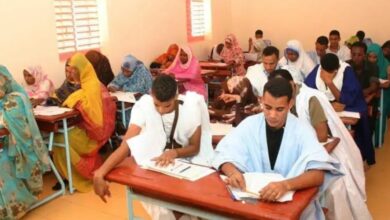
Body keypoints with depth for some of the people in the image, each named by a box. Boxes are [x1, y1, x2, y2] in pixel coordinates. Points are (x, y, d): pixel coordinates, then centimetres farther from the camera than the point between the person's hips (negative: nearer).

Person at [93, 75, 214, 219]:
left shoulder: (191, 106, -15)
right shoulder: (144, 106, -18)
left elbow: (195, 147, -7)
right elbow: (126, 145, -24)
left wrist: (175, 152, -29)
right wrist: (100, 173, -38)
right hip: (154, 165, 0)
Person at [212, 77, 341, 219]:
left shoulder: (303, 130, -9)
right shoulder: (249, 124, -3)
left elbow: (318, 174, -20)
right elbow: (224, 154, -4)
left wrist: (286, 185, -38)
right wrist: (232, 171, -27)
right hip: (253, 193, 1)